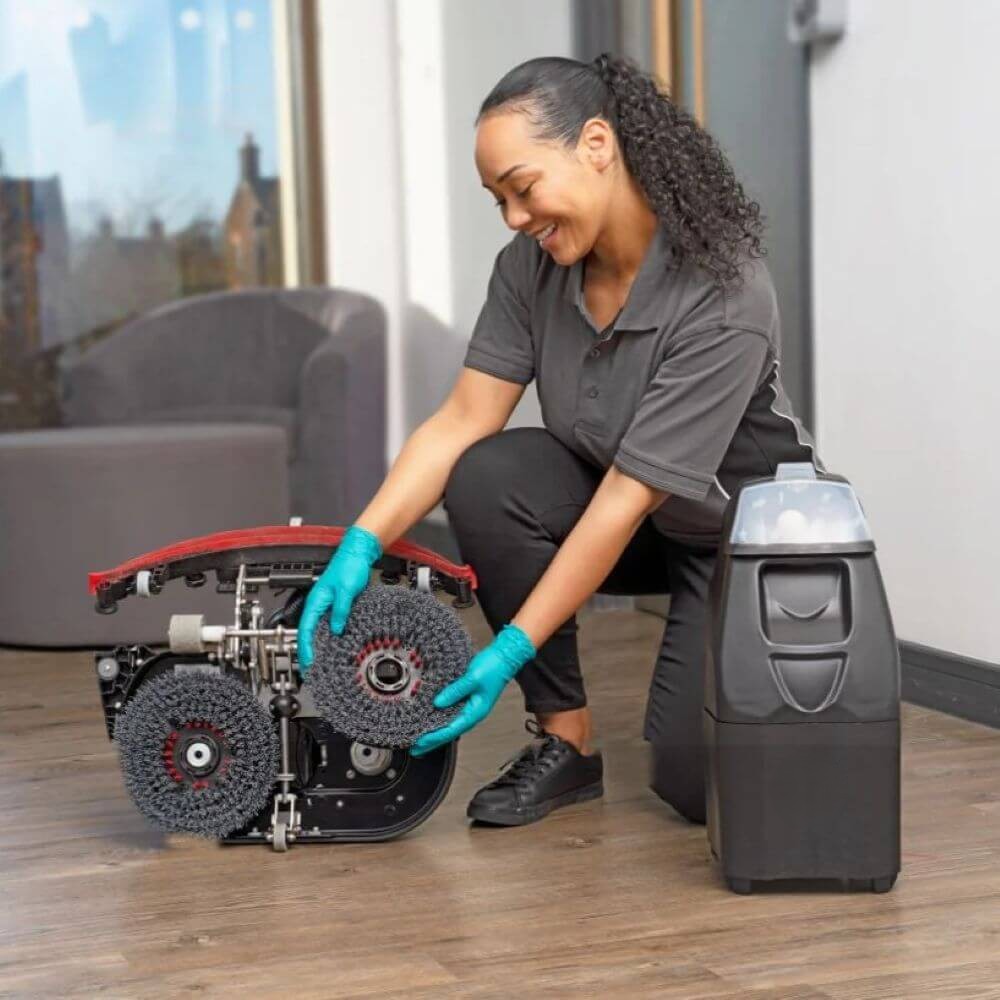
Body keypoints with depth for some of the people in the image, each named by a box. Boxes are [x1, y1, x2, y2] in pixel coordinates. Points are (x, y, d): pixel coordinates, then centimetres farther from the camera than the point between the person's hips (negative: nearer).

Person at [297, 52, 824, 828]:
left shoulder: (723, 293, -32)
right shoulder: (532, 266, -14)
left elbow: (630, 496, -32)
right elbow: (462, 421, -14)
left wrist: (511, 651, -33)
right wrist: (361, 547, -28)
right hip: (627, 510, 5)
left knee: (694, 779, -22)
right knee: (485, 479, -26)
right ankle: (567, 741, -10)